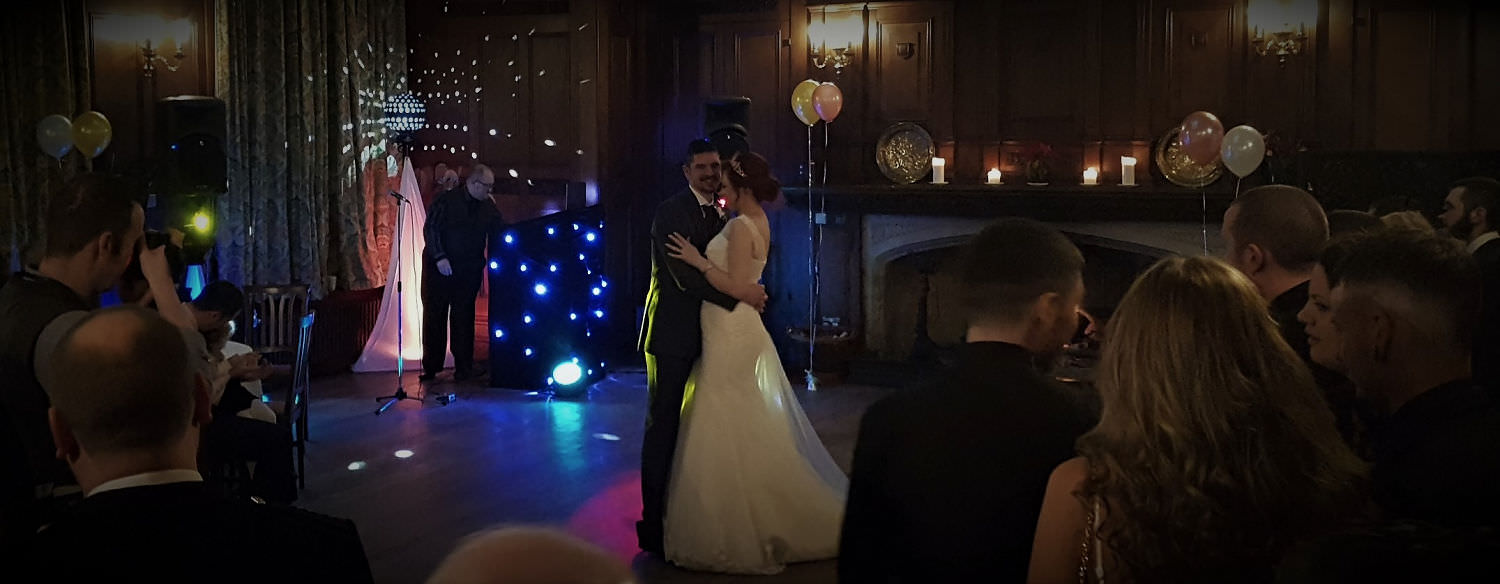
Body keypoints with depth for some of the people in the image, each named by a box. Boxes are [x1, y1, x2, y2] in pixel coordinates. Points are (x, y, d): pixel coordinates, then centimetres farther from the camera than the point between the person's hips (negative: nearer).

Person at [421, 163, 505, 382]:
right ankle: (431, 367, 10)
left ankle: (463, 368, 7)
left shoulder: (488, 207, 5)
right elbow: (430, 229, -9)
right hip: (439, 268, -2)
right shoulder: (447, 200, -7)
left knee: (463, 317, 1)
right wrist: (440, 257, -18)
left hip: (469, 270, 2)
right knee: (434, 315, 2)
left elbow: (499, 234, 9)